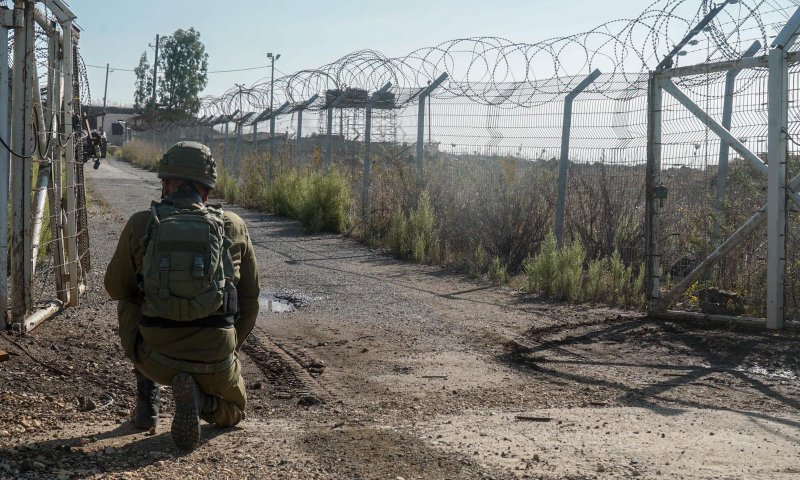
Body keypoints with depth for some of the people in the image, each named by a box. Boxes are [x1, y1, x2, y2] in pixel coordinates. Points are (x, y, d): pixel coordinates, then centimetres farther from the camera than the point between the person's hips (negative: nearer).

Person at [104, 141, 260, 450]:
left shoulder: (140, 224, -2)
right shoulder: (234, 227, 3)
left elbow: (116, 288, 12)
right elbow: (250, 298, 13)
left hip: (155, 358, 1)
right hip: (215, 360, 0)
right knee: (233, 411, 32)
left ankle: (147, 401, 23)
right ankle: (200, 399, -5)